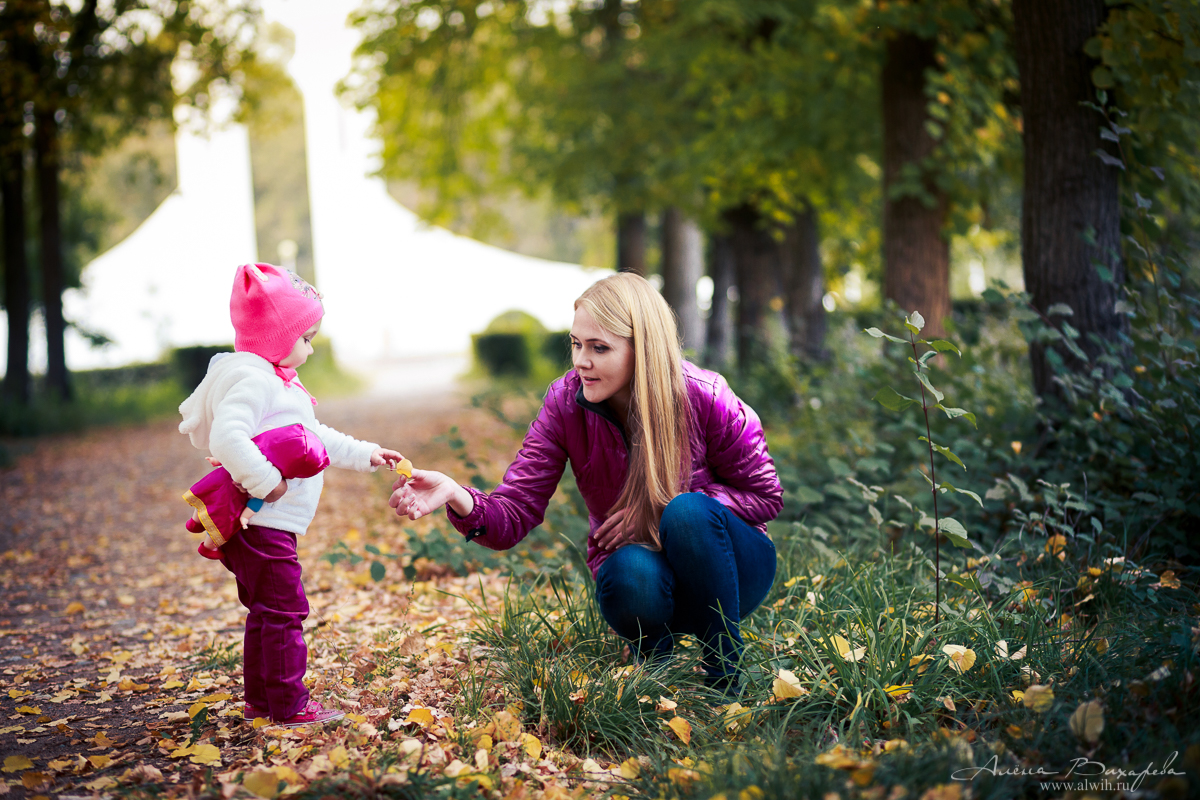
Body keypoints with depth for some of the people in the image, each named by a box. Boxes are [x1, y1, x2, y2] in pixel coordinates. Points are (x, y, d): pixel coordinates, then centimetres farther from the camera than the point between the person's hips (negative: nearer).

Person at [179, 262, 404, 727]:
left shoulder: (277, 383, 20)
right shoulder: (251, 380, -16)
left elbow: (318, 438, 28)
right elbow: (227, 437, -32)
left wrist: (363, 455, 26)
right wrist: (264, 482, -31)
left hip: (268, 524, 11)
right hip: (259, 524, -11)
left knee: (265, 611, 17)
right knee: (283, 610, -6)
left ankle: (259, 698, 27)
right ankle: (288, 705, 1)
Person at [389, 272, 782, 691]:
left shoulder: (705, 397, -20)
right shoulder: (565, 403, -13)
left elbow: (765, 495, -8)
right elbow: (515, 513, -18)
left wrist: (662, 511, -22)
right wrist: (458, 497, -42)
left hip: (731, 567, -1)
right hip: (641, 572, 1)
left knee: (688, 512, -34)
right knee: (632, 573, -35)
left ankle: (726, 680, -16)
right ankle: (653, 658, 2)